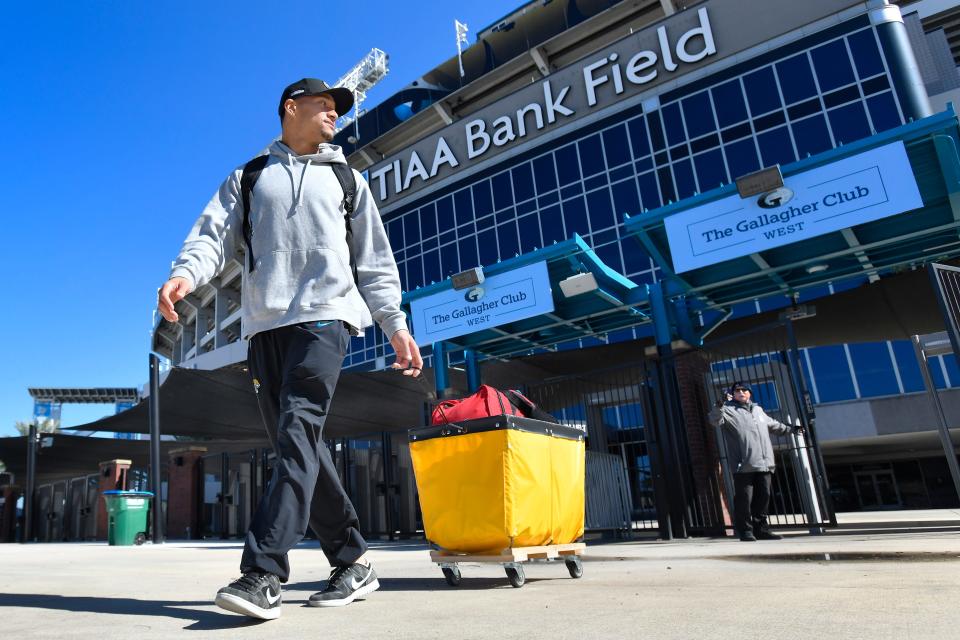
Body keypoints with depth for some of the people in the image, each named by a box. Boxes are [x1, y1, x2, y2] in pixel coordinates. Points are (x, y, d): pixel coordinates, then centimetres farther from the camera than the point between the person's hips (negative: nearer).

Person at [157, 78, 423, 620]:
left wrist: (396, 325, 6)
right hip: (264, 324, 2)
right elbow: (215, 233, 7)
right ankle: (354, 563, 9)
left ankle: (263, 574, -21)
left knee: (298, 433, -19)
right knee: (298, 445, 0)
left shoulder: (347, 179, 21)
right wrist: (187, 273, -16)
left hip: (324, 317, -2)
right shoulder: (248, 178, 22)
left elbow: (376, 261, 16)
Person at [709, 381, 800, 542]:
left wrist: (790, 429, 49)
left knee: (763, 497, 9)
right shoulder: (729, 410, 1)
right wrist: (720, 405, -39)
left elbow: (773, 425, 40)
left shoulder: (758, 410, 23)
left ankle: (761, 528, 20)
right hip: (744, 465, -6)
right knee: (744, 499, -5)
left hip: (765, 464, 6)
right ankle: (746, 530, 4)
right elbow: (715, 419, -19)